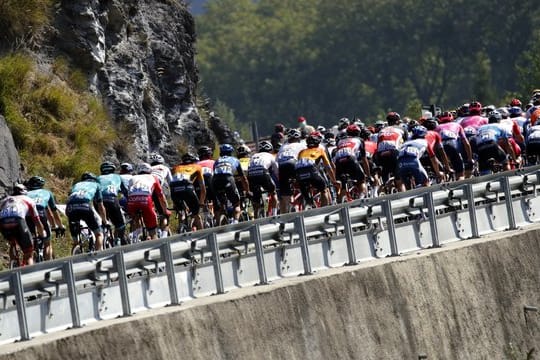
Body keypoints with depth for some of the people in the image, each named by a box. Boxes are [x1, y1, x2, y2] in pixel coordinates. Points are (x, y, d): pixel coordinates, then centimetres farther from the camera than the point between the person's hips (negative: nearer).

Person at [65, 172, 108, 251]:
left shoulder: (76, 185, 38)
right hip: (86, 206, -3)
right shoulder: (96, 185, 31)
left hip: (71, 207, 3)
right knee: (99, 233, 13)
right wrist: (105, 221, 42)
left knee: (75, 239, 15)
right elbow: (100, 207, 30)